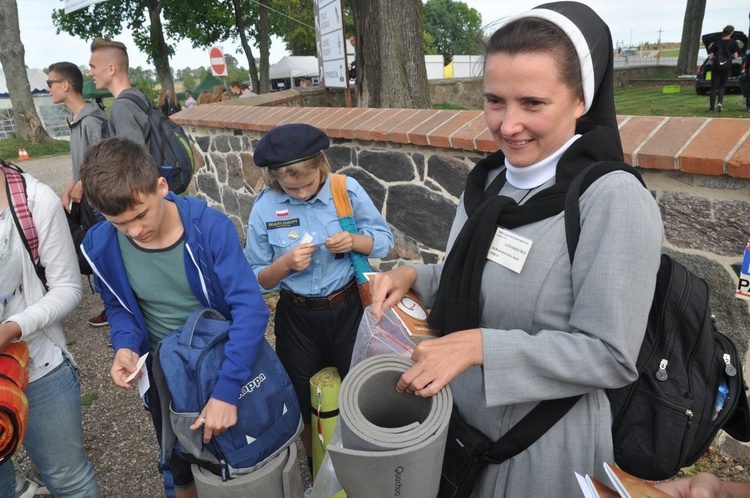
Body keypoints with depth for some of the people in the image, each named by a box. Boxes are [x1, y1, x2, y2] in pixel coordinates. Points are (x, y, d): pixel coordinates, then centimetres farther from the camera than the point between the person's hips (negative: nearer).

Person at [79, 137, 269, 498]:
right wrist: (125, 345, -20)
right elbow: (118, 305, 1)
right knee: (180, 467, 27)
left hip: (225, 365, -2)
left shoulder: (210, 226, -28)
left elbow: (250, 308, -32)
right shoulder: (101, 246, -17)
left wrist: (227, 388, -38)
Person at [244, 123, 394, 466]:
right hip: (297, 317, 1)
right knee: (304, 399, 20)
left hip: (347, 308, 0)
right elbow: (257, 280, -6)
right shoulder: (265, 208, -11)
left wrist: (353, 241, -24)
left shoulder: (347, 190, -12)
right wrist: (286, 263, -26)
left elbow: (384, 240, -4)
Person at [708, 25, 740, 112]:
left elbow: (710, 57, -2)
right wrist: (730, 56, 18)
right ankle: (720, 103, -9)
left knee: (714, 87, 3)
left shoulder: (717, 42, 4)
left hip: (716, 67, 0)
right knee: (722, 86, 13)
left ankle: (711, 107, -4)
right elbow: (735, 56, -2)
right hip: (727, 67, 0)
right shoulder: (733, 43, 1)